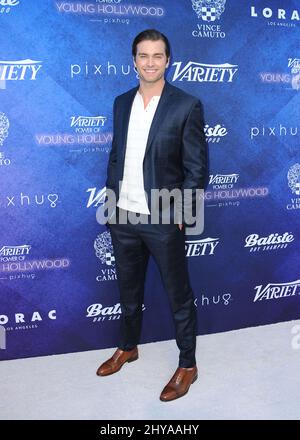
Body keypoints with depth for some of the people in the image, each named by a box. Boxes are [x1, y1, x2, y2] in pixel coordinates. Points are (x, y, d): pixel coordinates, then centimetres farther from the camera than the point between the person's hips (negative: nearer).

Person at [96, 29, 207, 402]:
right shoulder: (122, 103, 7)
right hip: (122, 217, 5)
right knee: (129, 290, 21)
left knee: (178, 295, 9)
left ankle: (187, 365, 27)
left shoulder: (187, 106, -9)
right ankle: (128, 348, 43)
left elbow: (196, 168, -9)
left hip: (162, 221, -5)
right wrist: (110, 200, 8)